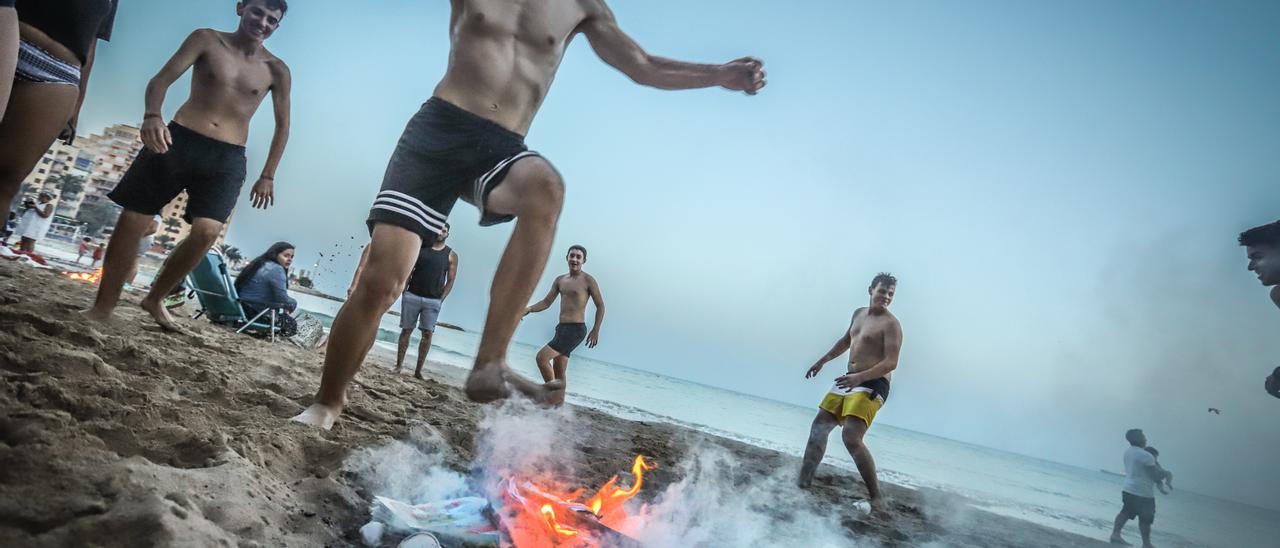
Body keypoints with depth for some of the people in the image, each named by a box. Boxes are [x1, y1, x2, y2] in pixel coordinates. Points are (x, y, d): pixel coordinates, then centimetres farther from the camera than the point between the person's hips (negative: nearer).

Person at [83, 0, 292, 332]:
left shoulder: (276, 70, 7)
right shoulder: (207, 40, 5)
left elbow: (282, 126, 14)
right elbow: (163, 78, -3)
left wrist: (268, 176, 10)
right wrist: (152, 115, -24)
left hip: (227, 157, 0)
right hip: (178, 140, 0)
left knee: (207, 232, -19)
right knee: (132, 221, -2)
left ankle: (155, 299, 4)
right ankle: (104, 305, 14)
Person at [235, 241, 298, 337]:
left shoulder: (259, 264, 15)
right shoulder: (276, 269, -15)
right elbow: (283, 300, -19)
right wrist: (293, 302, 2)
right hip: (255, 314, -9)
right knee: (292, 324, 4)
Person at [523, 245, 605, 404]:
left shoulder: (588, 280, -3)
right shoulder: (560, 280, 15)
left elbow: (600, 306, -1)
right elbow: (546, 302, 15)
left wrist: (595, 330, -8)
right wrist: (529, 309, -3)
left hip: (576, 330, -7)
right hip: (561, 328, 7)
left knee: (541, 357, -16)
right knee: (559, 372, 9)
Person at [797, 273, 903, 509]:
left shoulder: (891, 324, -10)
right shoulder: (858, 313, 14)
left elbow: (891, 363, -19)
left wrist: (859, 377, -31)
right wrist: (823, 360, 30)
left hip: (873, 384, -8)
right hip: (850, 380, 9)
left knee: (851, 437, -23)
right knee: (819, 427, 8)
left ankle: (875, 497, -15)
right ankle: (803, 483, 15)